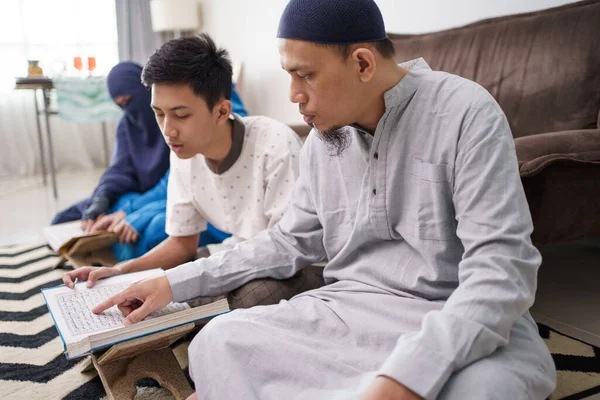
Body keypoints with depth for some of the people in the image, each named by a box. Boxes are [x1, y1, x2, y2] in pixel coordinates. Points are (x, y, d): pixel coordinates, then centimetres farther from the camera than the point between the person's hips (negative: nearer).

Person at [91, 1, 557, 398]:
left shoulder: (465, 113, -12)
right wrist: (176, 283, 9)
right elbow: (289, 242, 15)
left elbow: (501, 270, -20)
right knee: (220, 343, -18)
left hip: (460, 324, -3)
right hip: (349, 308, 4)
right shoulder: (322, 140, 7)